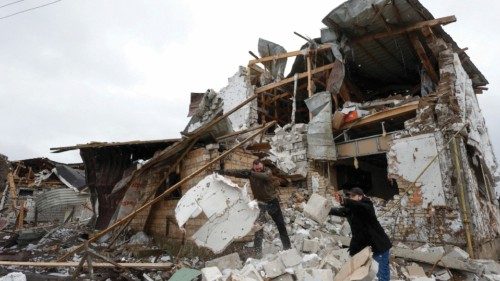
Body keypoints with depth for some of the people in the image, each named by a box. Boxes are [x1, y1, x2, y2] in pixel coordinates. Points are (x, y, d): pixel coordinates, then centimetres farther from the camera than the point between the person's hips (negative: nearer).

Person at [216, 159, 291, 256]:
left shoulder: (268, 172, -16)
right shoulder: (250, 173, -9)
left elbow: (264, 176, -40)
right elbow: (237, 172, -18)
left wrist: (252, 174, -54)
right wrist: (223, 171, -31)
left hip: (272, 201, -1)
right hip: (260, 203, 1)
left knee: (281, 224, 9)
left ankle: (287, 246, 25)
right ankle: (257, 250, 4)